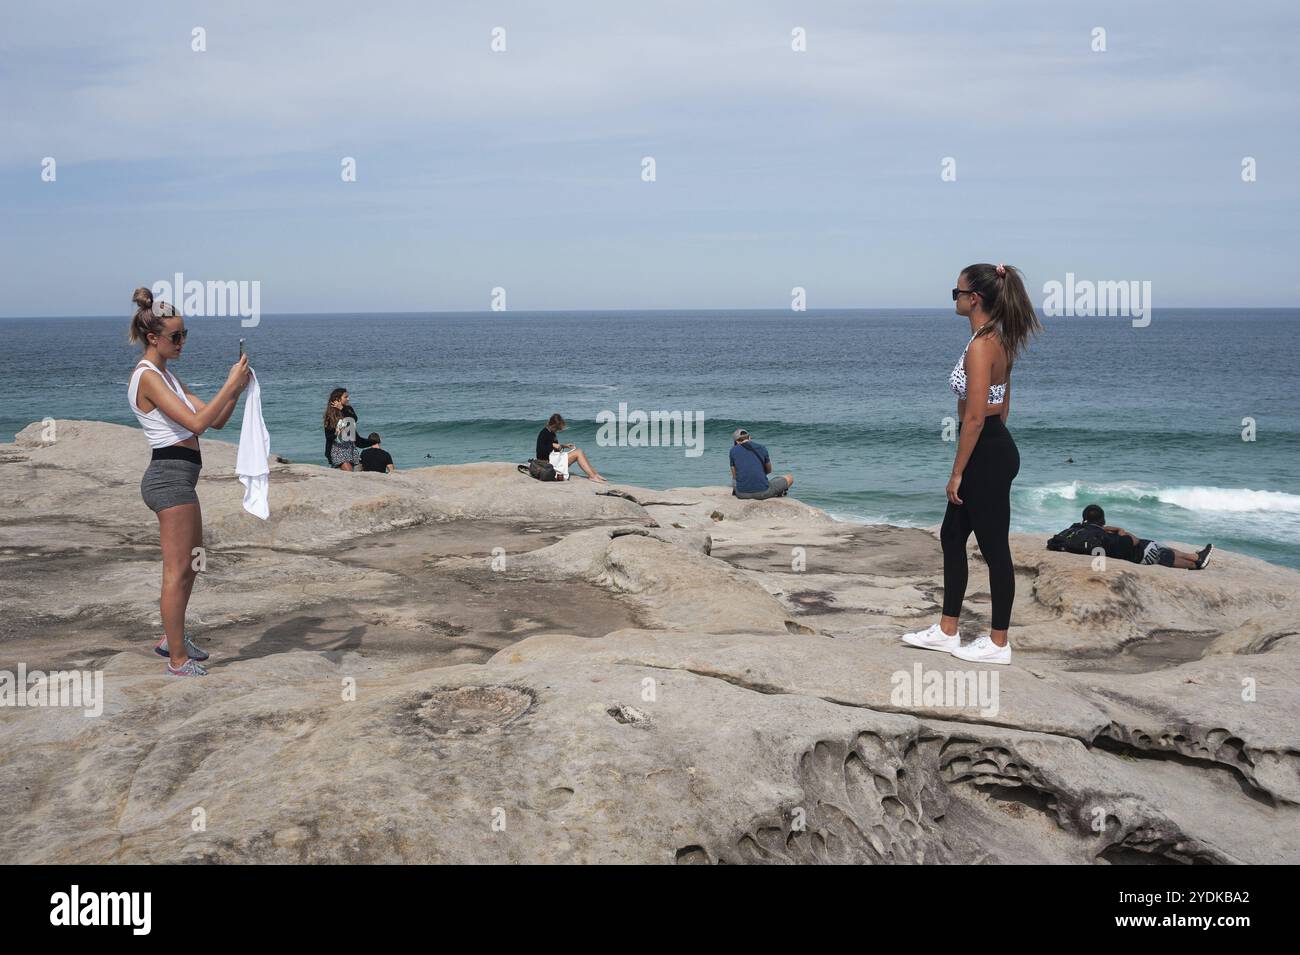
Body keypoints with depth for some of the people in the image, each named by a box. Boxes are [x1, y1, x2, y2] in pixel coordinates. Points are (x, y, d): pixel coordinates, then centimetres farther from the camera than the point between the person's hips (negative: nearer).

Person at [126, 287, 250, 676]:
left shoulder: (166, 375, 16)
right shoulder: (147, 377, -14)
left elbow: (216, 420, 13)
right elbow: (196, 423, -23)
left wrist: (234, 389, -2)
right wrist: (230, 385, -19)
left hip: (177, 477, 10)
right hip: (171, 476, -10)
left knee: (190, 563, 20)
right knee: (177, 570, -3)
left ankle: (172, 637, 35)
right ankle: (178, 660, 5)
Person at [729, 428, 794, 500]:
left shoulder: (733, 450, 5)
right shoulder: (761, 448, 5)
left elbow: (734, 476, 13)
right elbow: (769, 470, 21)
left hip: (741, 494, 3)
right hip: (762, 492, -3)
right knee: (789, 478, 22)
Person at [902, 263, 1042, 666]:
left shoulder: (980, 345, -20)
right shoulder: (998, 340, 11)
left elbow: (975, 418, -22)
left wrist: (957, 473, -17)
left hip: (986, 452, -11)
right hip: (996, 446, 11)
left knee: (994, 548, 1)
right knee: (952, 537, 17)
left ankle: (998, 643, 14)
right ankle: (947, 631, 26)